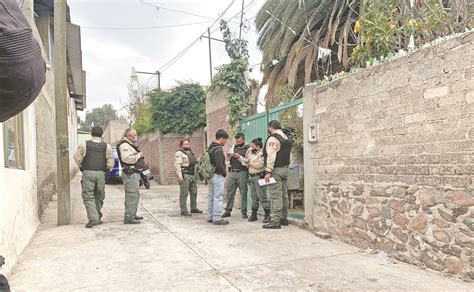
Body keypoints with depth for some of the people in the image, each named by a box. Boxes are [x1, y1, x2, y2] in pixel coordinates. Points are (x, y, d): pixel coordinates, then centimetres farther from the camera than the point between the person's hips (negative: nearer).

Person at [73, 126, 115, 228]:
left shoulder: (84, 145, 4)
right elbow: (111, 162, 2)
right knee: (99, 196, 13)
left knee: (88, 196, -1)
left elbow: (77, 158, 5)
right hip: (101, 173, 2)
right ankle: (97, 218, 19)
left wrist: (81, 167, 19)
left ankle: (93, 218, -12)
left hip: (88, 173, -1)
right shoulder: (107, 146, 5)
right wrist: (107, 169, 17)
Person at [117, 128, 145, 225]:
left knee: (134, 195, 18)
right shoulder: (124, 144, -13)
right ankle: (128, 218, -7)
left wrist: (139, 155, 10)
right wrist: (138, 155, -15)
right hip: (130, 173, -11)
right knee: (132, 195, -11)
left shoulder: (130, 144, 22)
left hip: (134, 172, 11)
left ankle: (132, 214, 30)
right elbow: (126, 158, -26)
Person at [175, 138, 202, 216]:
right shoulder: (179, 153, -6)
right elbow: (177, 165, -15)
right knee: (184, 194, -5)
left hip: (193, 175, 9)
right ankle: (183, 211, 0)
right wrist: (179, 175, -24)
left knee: (194, 193, 12)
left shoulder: (190, 152, 20)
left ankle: (194, 208, 24)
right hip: (185, 176, -9)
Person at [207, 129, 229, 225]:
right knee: (218, 197, -5)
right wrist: (224, 174, -9)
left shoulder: (210, 148, 12)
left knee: (211, 197, 14)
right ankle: (217, 219, -1)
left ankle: (210, 217, 22)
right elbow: (220, 165, -24)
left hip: (211, 175, 10)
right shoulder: (218, 150, -18)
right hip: (218, 176, -10)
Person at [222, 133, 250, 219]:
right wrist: (228, 156, -1)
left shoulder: (248, 149, -2)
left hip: (242, 173, -5)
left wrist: (239, 157, -18)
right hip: (232, 172, 5)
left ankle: (244, 212, 8)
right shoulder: (233, 147, 14)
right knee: (230, 192, 6)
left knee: (243, 193, 0)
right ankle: (228, 211, 14)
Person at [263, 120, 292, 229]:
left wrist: (268, 171, -20)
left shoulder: (273, 138, -12)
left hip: (276, 170, -9)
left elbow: (271, 156, -19)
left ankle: (275, 221, -5)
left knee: (275, 196, -7)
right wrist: (285, 166, 15)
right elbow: (287, 154, 14)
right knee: (284, 195, 12)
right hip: (285, 168, 9)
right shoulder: (287, 138, 15)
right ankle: (284, 218, 20)